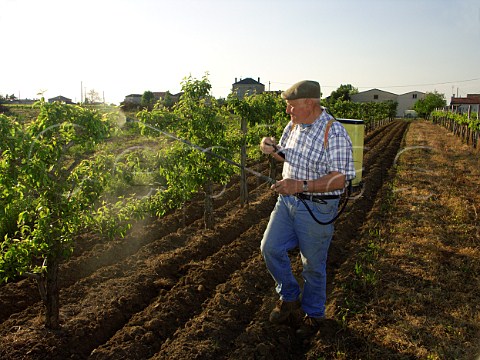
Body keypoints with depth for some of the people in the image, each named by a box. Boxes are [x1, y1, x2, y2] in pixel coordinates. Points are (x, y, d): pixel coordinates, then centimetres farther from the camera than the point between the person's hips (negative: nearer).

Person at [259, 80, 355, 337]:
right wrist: (272, 150, -4)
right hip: (287, 200, 7)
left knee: (313, 265, 8)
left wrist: (301, 185, -32)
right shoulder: (293, 126, 4)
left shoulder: (334, 132, -19)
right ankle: (290, 298, 26)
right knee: (270, 248, 2)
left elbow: (342, 178, -23)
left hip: (317, 208, -6)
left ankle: (313, 314, 33)